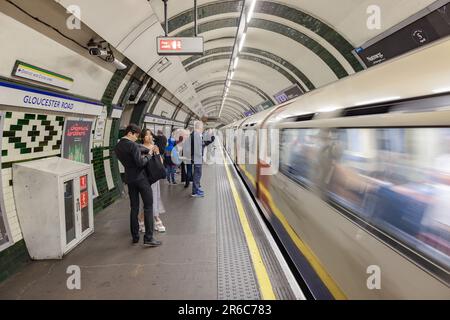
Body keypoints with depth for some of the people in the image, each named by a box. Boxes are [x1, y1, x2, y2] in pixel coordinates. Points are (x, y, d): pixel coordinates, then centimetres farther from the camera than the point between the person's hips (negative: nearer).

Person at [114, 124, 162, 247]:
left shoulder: (117, 147, 8)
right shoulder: (133, 145, -17)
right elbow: (140, 162, -21)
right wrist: (148, 157, -2)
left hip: (129, 179, 7)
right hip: (141, 177, -7)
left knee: (134, 207, 13)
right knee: (148, 206, -1)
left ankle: (135, 237, 18)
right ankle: (148, 238, -2)